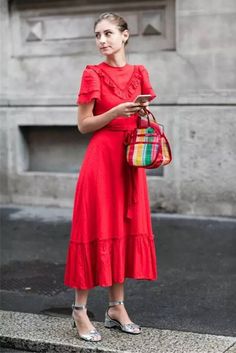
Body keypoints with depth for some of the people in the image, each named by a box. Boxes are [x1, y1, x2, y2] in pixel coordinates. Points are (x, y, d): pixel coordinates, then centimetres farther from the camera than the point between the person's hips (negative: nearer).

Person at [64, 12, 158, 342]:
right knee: (95, 230, -4)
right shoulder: (93, 74, -4)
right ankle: (80, 309, 5)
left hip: (130, 160, 5)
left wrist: (143, 115, -3)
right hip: (101, 158, -5)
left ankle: (117, 306, 18)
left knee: (126, 229, 8)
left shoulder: (139, 73, 10)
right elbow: (83, 124, -5)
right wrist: (116, 112, -18)